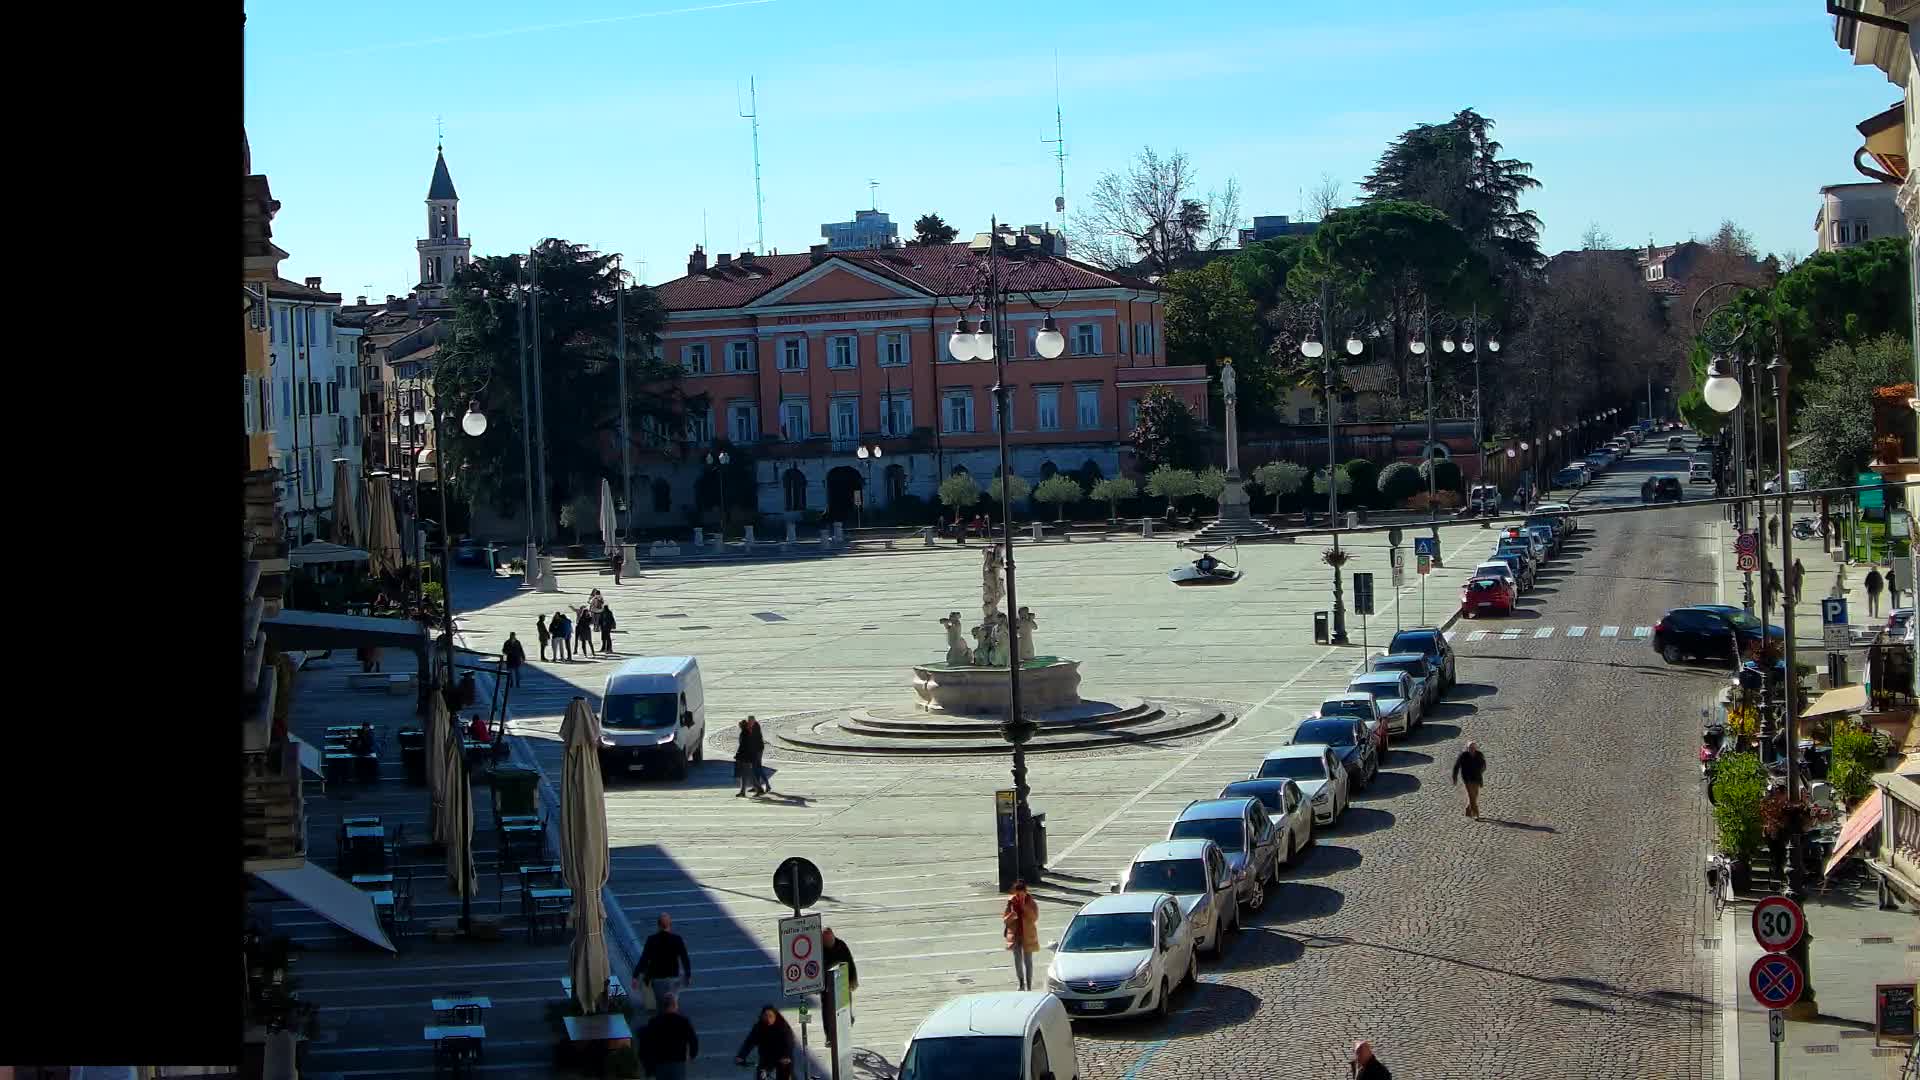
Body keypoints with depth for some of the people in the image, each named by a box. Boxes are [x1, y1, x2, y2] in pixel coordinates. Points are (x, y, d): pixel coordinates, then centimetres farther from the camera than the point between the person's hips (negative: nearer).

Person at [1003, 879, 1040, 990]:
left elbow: (1034, 917, -20)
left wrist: (1024, 906, -24)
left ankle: (1029, 986, 9)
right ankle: (1021, 983, 25)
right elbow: (1005, 919, 0)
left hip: (1027, 936, -2)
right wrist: (1011, 916, -22)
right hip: (1015, 935, 2)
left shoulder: (1031, 903, -7)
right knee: (1017, 961, 7)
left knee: (1028, 961, 3)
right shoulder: (1011, 902, -2)